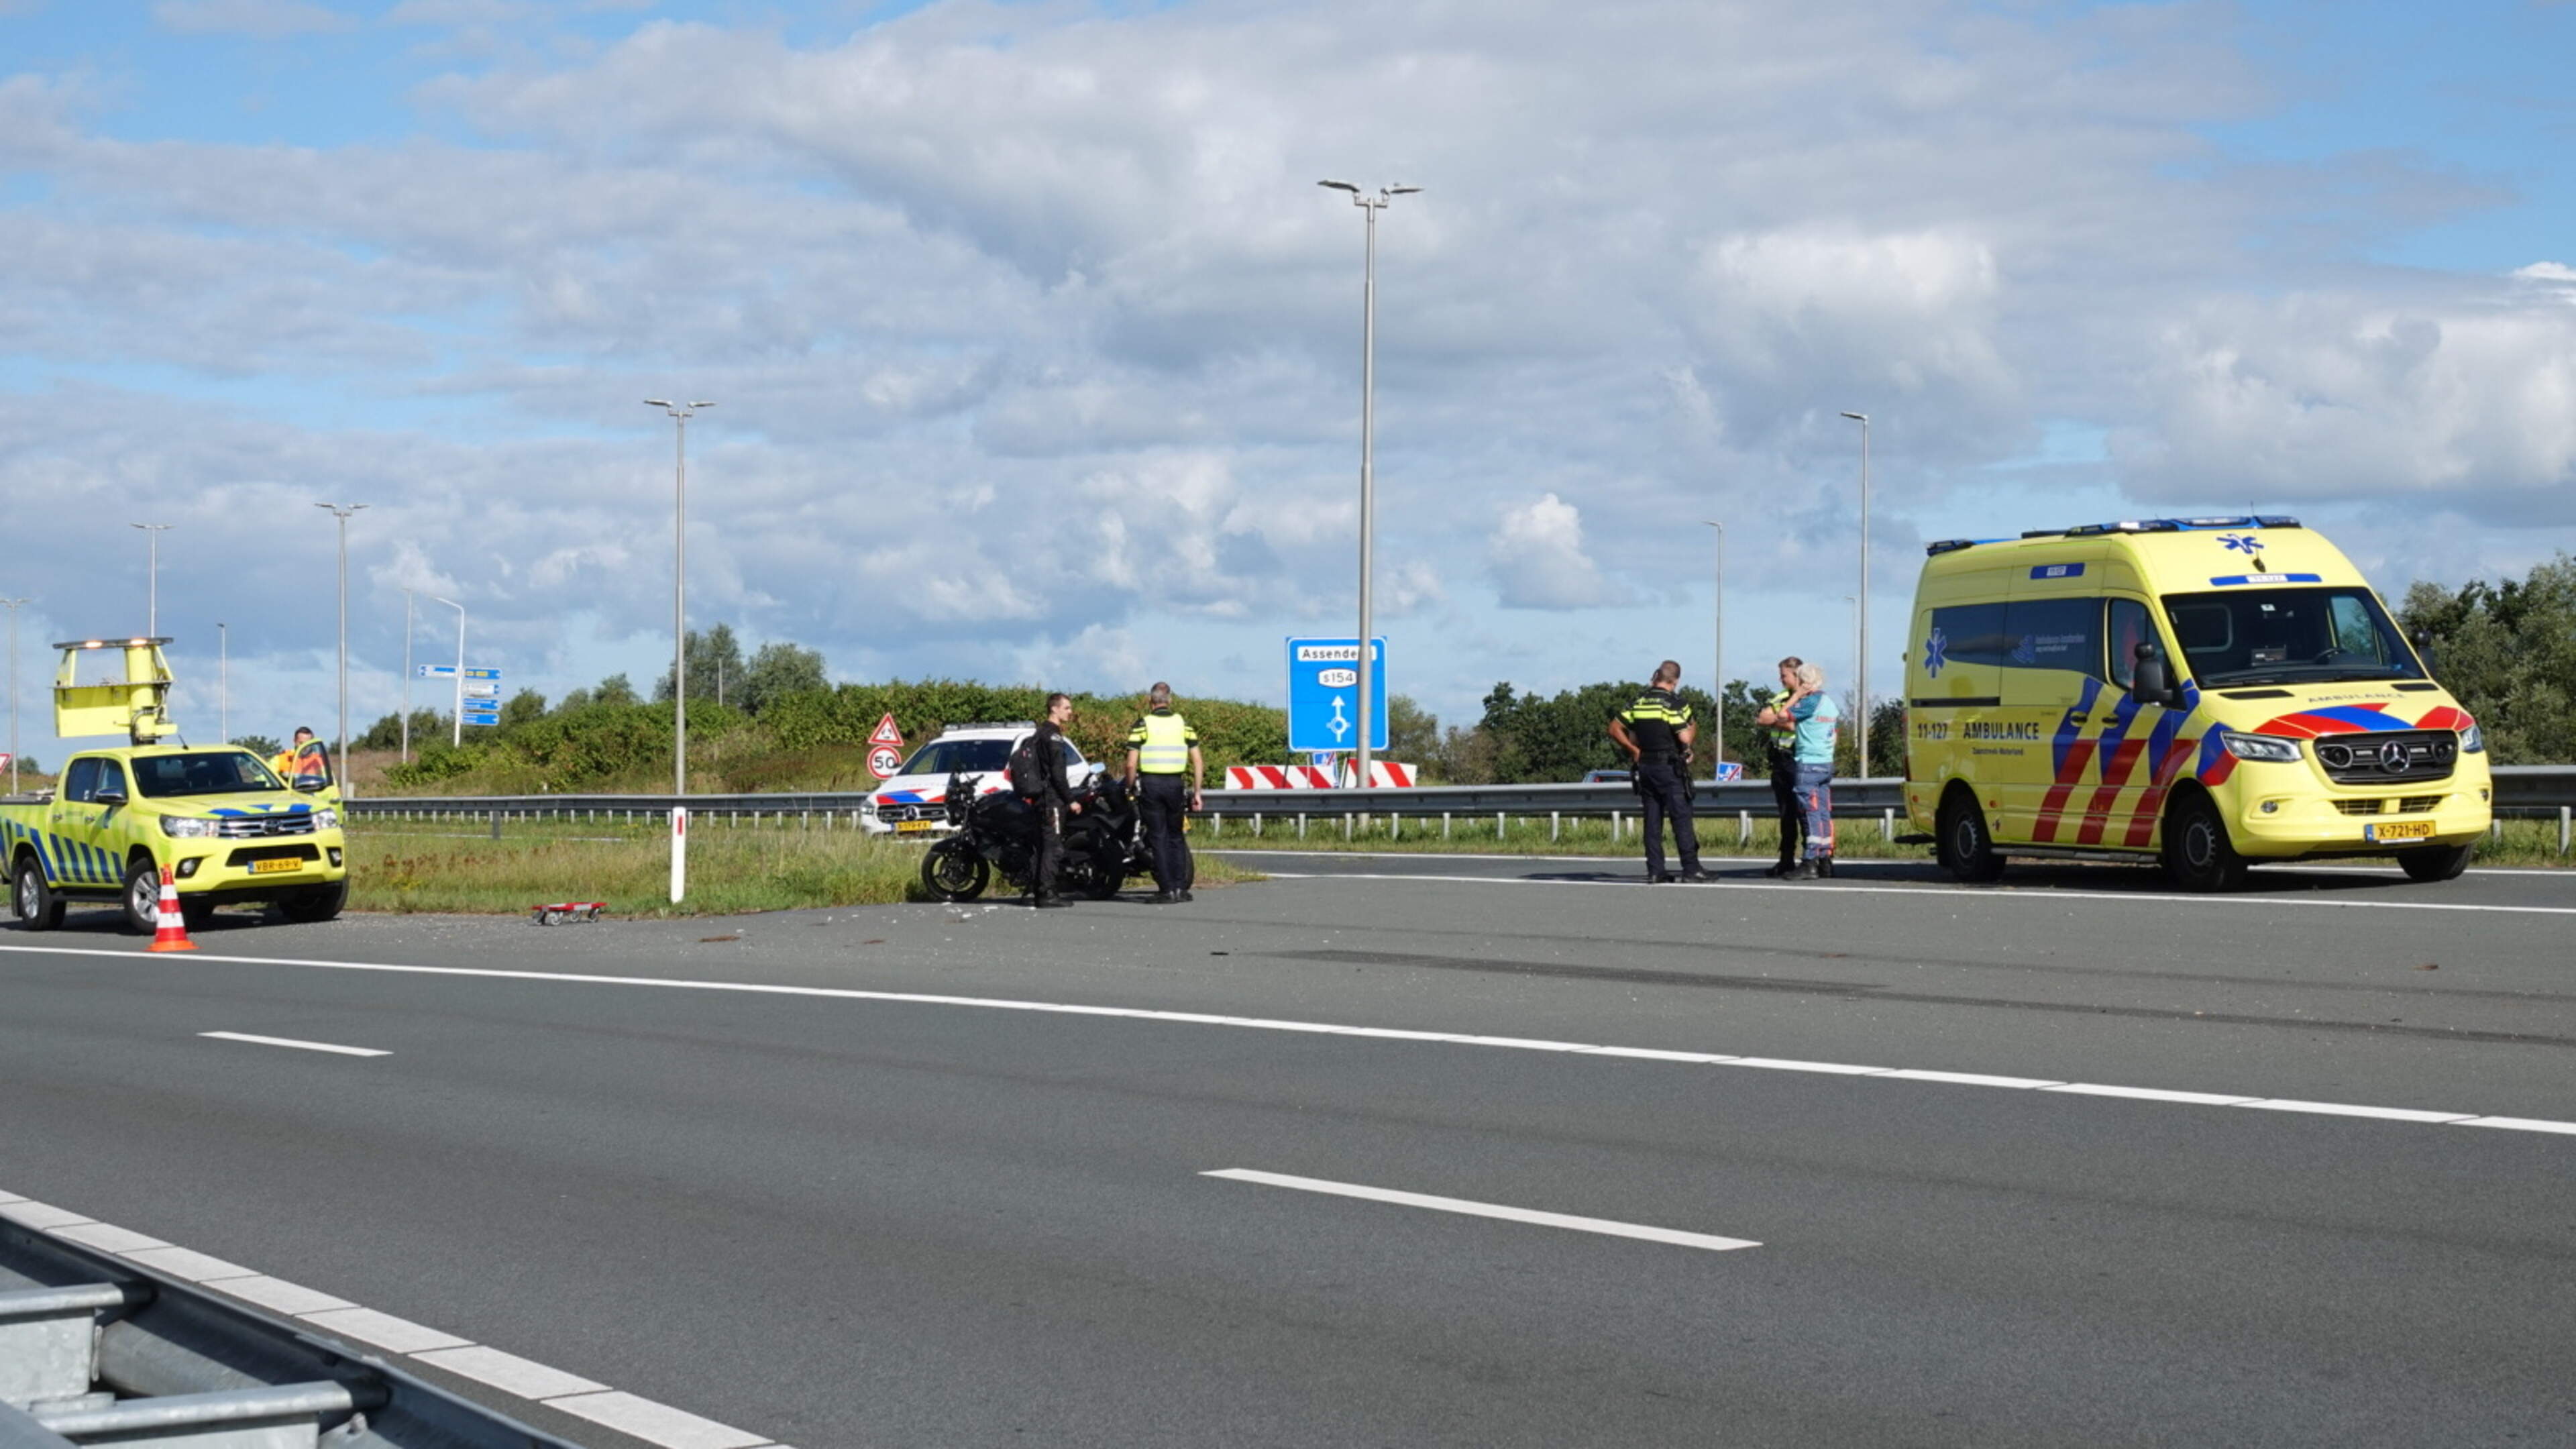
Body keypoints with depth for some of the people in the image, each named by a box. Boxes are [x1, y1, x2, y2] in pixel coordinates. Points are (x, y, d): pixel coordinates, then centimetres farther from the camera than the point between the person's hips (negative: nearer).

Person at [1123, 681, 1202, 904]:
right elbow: (1198, 762, 3)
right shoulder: (1183, 724, 5)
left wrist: (1130, 790, 4)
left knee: (1158, 837, 3)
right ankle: (1181, 887, 9)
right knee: (1175, 836, 14)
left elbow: (1131, 764, -8)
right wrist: (1196, 792, 8)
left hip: (1150, 785, -2)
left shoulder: (1142, 725, -3)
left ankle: (1167, 889, 0)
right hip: (1175, 785, 2)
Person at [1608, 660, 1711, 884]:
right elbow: (1685, 738, -16)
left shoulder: (1639, 701, 8)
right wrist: (1693, 728, 5)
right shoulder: (1673, 702, -11)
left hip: (1644, 765, 6)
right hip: (1669, 767, -6)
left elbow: (1615, 728, 8)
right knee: (1681, 817, -3)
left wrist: (1633, 750, 9)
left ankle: (1655, 871, 4)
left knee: (1652, 820, 6)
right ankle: (1691, 869, -4)